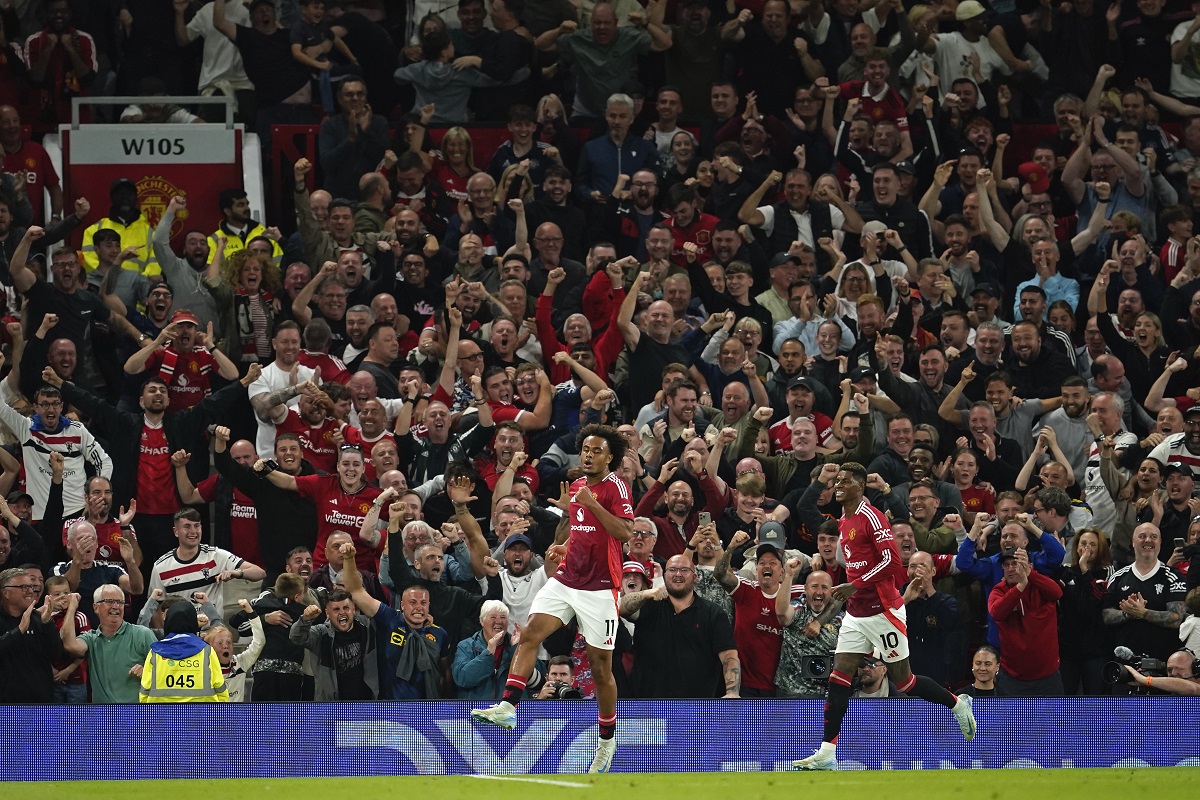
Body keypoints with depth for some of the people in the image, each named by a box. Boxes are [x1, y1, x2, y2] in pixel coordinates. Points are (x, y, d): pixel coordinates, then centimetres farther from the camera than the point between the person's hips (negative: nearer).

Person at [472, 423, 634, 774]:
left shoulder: (616, 488, -8)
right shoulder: (576, 486, 13)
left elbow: (626, 533, -21)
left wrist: (593, 503, -26)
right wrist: (562, 543, 15)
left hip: (599, 587, -6)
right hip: (565, 580, 6)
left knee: (600, 666, 2)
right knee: (531, 633, -15)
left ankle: (607, 741, 17)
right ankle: (508, 707, -22)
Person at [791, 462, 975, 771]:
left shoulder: (871, 517, -14)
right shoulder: (843, 522, 13)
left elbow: (891, 560, -21)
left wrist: (856, 586, -23)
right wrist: (849, 590, 14)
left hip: (883, 610, -8)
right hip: (856, 614, 8)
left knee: (902, 680, 1)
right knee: (838, 677, -2)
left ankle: (958, 704, 25)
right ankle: (827, 753, -5)